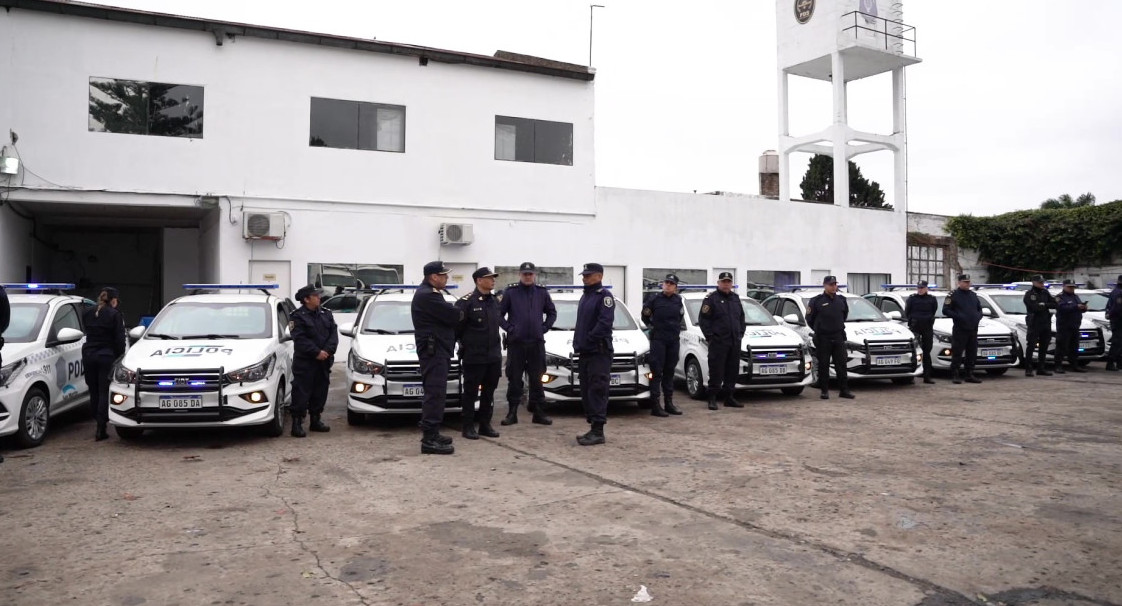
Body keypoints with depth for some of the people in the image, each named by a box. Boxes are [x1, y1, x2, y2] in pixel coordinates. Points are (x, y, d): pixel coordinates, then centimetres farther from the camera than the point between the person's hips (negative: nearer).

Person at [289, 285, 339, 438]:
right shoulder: (298, 317, -7)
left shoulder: (326, 314, 11)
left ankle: (316, 421, 24)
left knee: (320, 392, 12)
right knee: (301, 393, -6)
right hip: (304, 363, -6)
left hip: (323, 362, 6)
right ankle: (297, 424, -1)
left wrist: (327, 350, -12)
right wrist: (317, 352, -19)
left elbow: (333, 334, 4)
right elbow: (300, 339, -15)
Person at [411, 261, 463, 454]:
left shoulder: (430, 293, 19)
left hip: (438, 349, 11)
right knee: (435, 393, -13)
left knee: (436, 393, 15)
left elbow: (448, 314, 19)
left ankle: (432, 434, 24)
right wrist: (462, 313, 2)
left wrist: (457, 312, 0)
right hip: (433, 350, -11)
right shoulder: (426, 295, -17)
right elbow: (452, 315, -18)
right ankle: (429, 440, -14)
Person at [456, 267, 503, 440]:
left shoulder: (495, 301, 10)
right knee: (470, 392, 4)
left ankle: (485, 424, 23)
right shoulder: (467, 301, -12)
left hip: (493, 356, 7)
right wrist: (466, 343, -2)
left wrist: (497, 347, 16)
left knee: (489, 391, 13)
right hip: (473, 357, -7)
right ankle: (468, 426, 13)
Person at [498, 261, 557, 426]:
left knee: (537, 379, 6)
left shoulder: (542, 293, 7)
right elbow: (499, 314, 3)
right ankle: (512, 413, 10)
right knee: (514, 379, 2)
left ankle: (539, 413, 13)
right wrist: (509, 328, -7)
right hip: (516, 343, -2)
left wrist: (544, 328, 3)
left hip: (537, 343, 2)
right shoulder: (510, 292, 0)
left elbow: (552, 313, 16)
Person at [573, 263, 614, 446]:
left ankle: (598, 431, -10)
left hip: (599, 353, -9)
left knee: (597, 391, -11)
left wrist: (589, 339, -15)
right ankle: (593, 427, 16)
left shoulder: (604, 296, -7)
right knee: (586, 392, 10)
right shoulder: (585, 296, 20)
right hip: (585, 352, 9)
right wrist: (578, 343, 12)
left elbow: (605, 322, -18)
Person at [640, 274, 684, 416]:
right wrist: (652, 326, 7)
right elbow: (645, 315, 5)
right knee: (657, 372, -7)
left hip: (673, 339, 5)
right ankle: (655, 405, -6)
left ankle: (669, 403, 20)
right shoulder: (654, 298, -5)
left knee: (669, 371, 12)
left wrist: (675, 328, 15)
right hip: (658, 339, -5)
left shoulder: (678, 300, 7)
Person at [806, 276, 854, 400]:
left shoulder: (841, 300, 8)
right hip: (823, 338, -3)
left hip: (838, 337, 4)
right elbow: (809, 318, 3)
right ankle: (824, 391, 8)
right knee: (823, 365, 1)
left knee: (842, 364, 2)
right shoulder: (817, 301, -6)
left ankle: (844, 390, 8)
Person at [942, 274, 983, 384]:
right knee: (957, 354, -6)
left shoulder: (974, 295, 16)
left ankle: (970, 375, 18)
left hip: (973, 329, 6)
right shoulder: (953, 295, -3)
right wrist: (958, 316, -18)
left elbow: (979, 308, 25)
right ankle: (955, 376, -1)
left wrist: (978, 316, 4)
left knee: (972, 354, 9)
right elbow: (945, 310, -7)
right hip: (959, 330, -6)